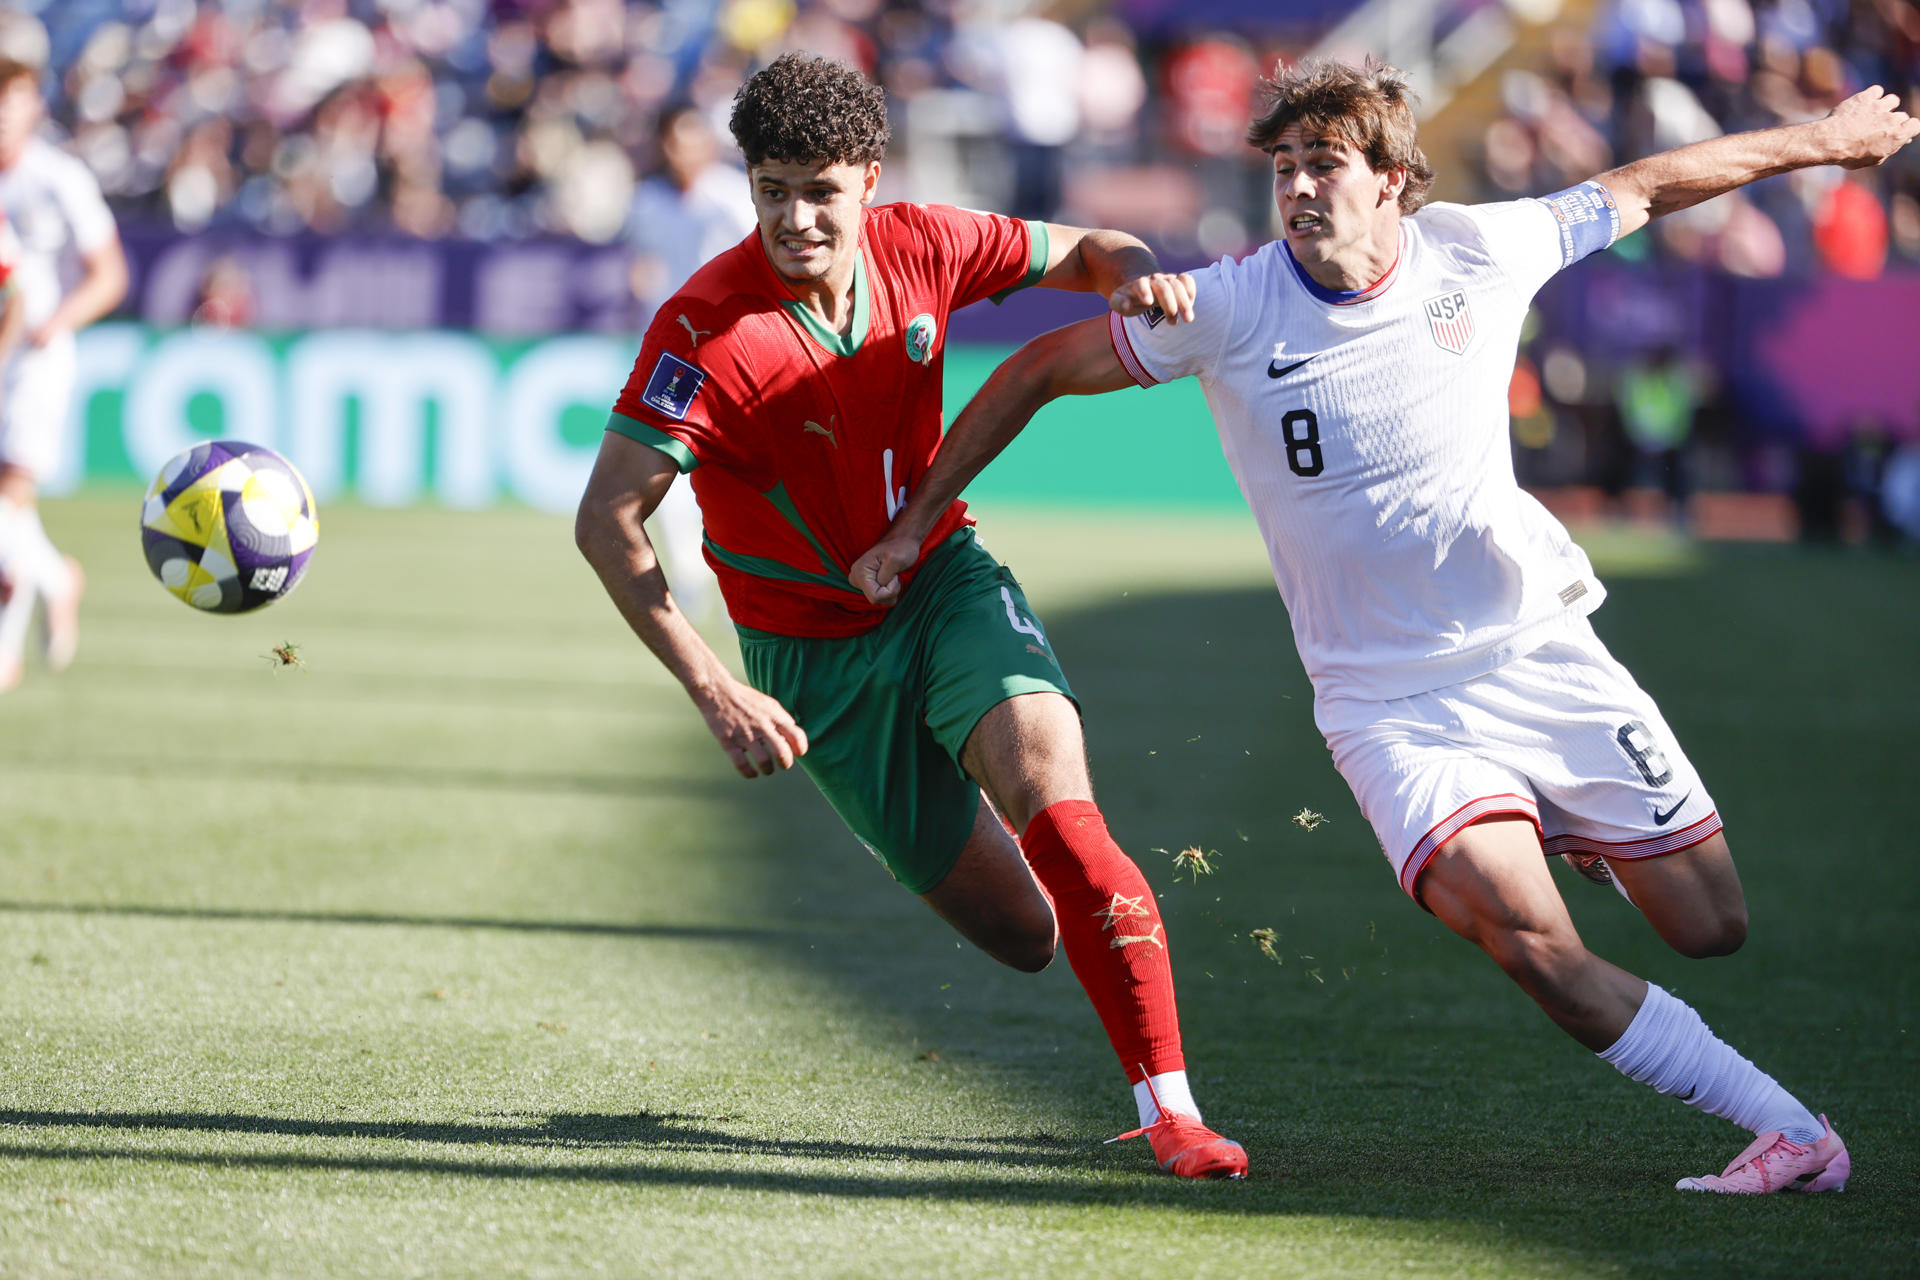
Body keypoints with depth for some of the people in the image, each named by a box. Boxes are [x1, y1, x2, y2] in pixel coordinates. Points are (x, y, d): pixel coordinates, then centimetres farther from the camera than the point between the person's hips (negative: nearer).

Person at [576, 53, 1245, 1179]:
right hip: (818, 653, -2)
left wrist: (1136, 273, -19)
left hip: (945, 580, 2)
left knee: (1053, 801, -26)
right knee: (1023, 932, 1)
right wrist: (715, 693, -32)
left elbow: (1079, 254, 7)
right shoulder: (707, 331, -24)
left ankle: (1172, 1109, -20)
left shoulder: (920, 247, -11)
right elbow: (608, 521, -25)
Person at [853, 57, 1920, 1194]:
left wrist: (1818, 140, 23)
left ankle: (1580, 829, 38)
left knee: (1713, 926, 5)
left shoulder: (1482, 251, -5)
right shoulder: (1230, 310, -11)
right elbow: (1039, 372, 1)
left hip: (1545, 653, 3)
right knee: (1543, 958, -24)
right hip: (1391, 705, -3)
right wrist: (913, 525, 2)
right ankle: (1793, 1132, -14)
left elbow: (1643, 188, 12)